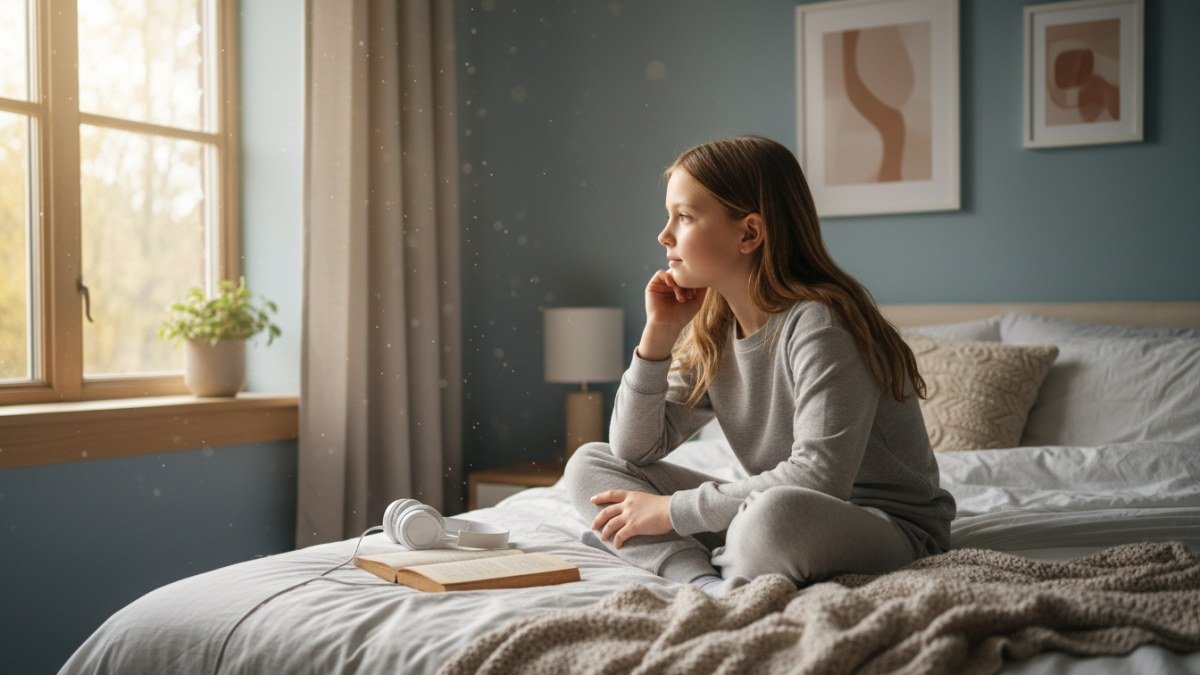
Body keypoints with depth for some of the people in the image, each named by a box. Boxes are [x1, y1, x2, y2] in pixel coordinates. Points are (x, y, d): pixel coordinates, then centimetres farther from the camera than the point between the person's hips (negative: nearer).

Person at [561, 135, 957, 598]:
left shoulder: (820, 326, -21)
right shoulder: (711, 333, 4)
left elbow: (819, 478, -30)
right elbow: (634, 450, 4)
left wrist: (673, 509, -22)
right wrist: (658, 334, -8)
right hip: (764, 517, 8)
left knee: (779, 513, -44)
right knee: (589, 464, 0)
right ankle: (708, 583, -21)